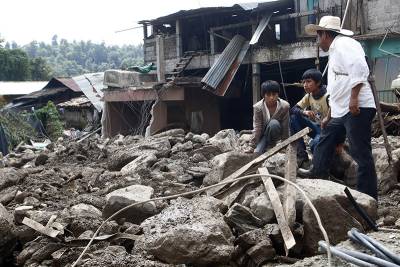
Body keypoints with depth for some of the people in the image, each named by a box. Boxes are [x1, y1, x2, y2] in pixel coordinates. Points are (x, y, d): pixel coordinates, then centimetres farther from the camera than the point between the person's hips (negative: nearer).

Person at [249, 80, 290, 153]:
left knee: (273, 123, -34)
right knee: (257, 153, -24)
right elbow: (257, 129, -20)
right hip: (263, 134, 0)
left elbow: (285, 128, -16)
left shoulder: (285, 106, -23)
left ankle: (271, 145, -9)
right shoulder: (258, 107, -22)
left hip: (276, 132, 0)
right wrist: (252, 147, -23)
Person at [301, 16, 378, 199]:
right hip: (340, 112, 11)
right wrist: (329, 116, 31)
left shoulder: (344, 44, -7)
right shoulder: (334, 52, 25)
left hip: (357, 108, -11)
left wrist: (354, 97, -29)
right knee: (323, 146, 18)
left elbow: (359, 67, -25)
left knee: (361, 154, -6)